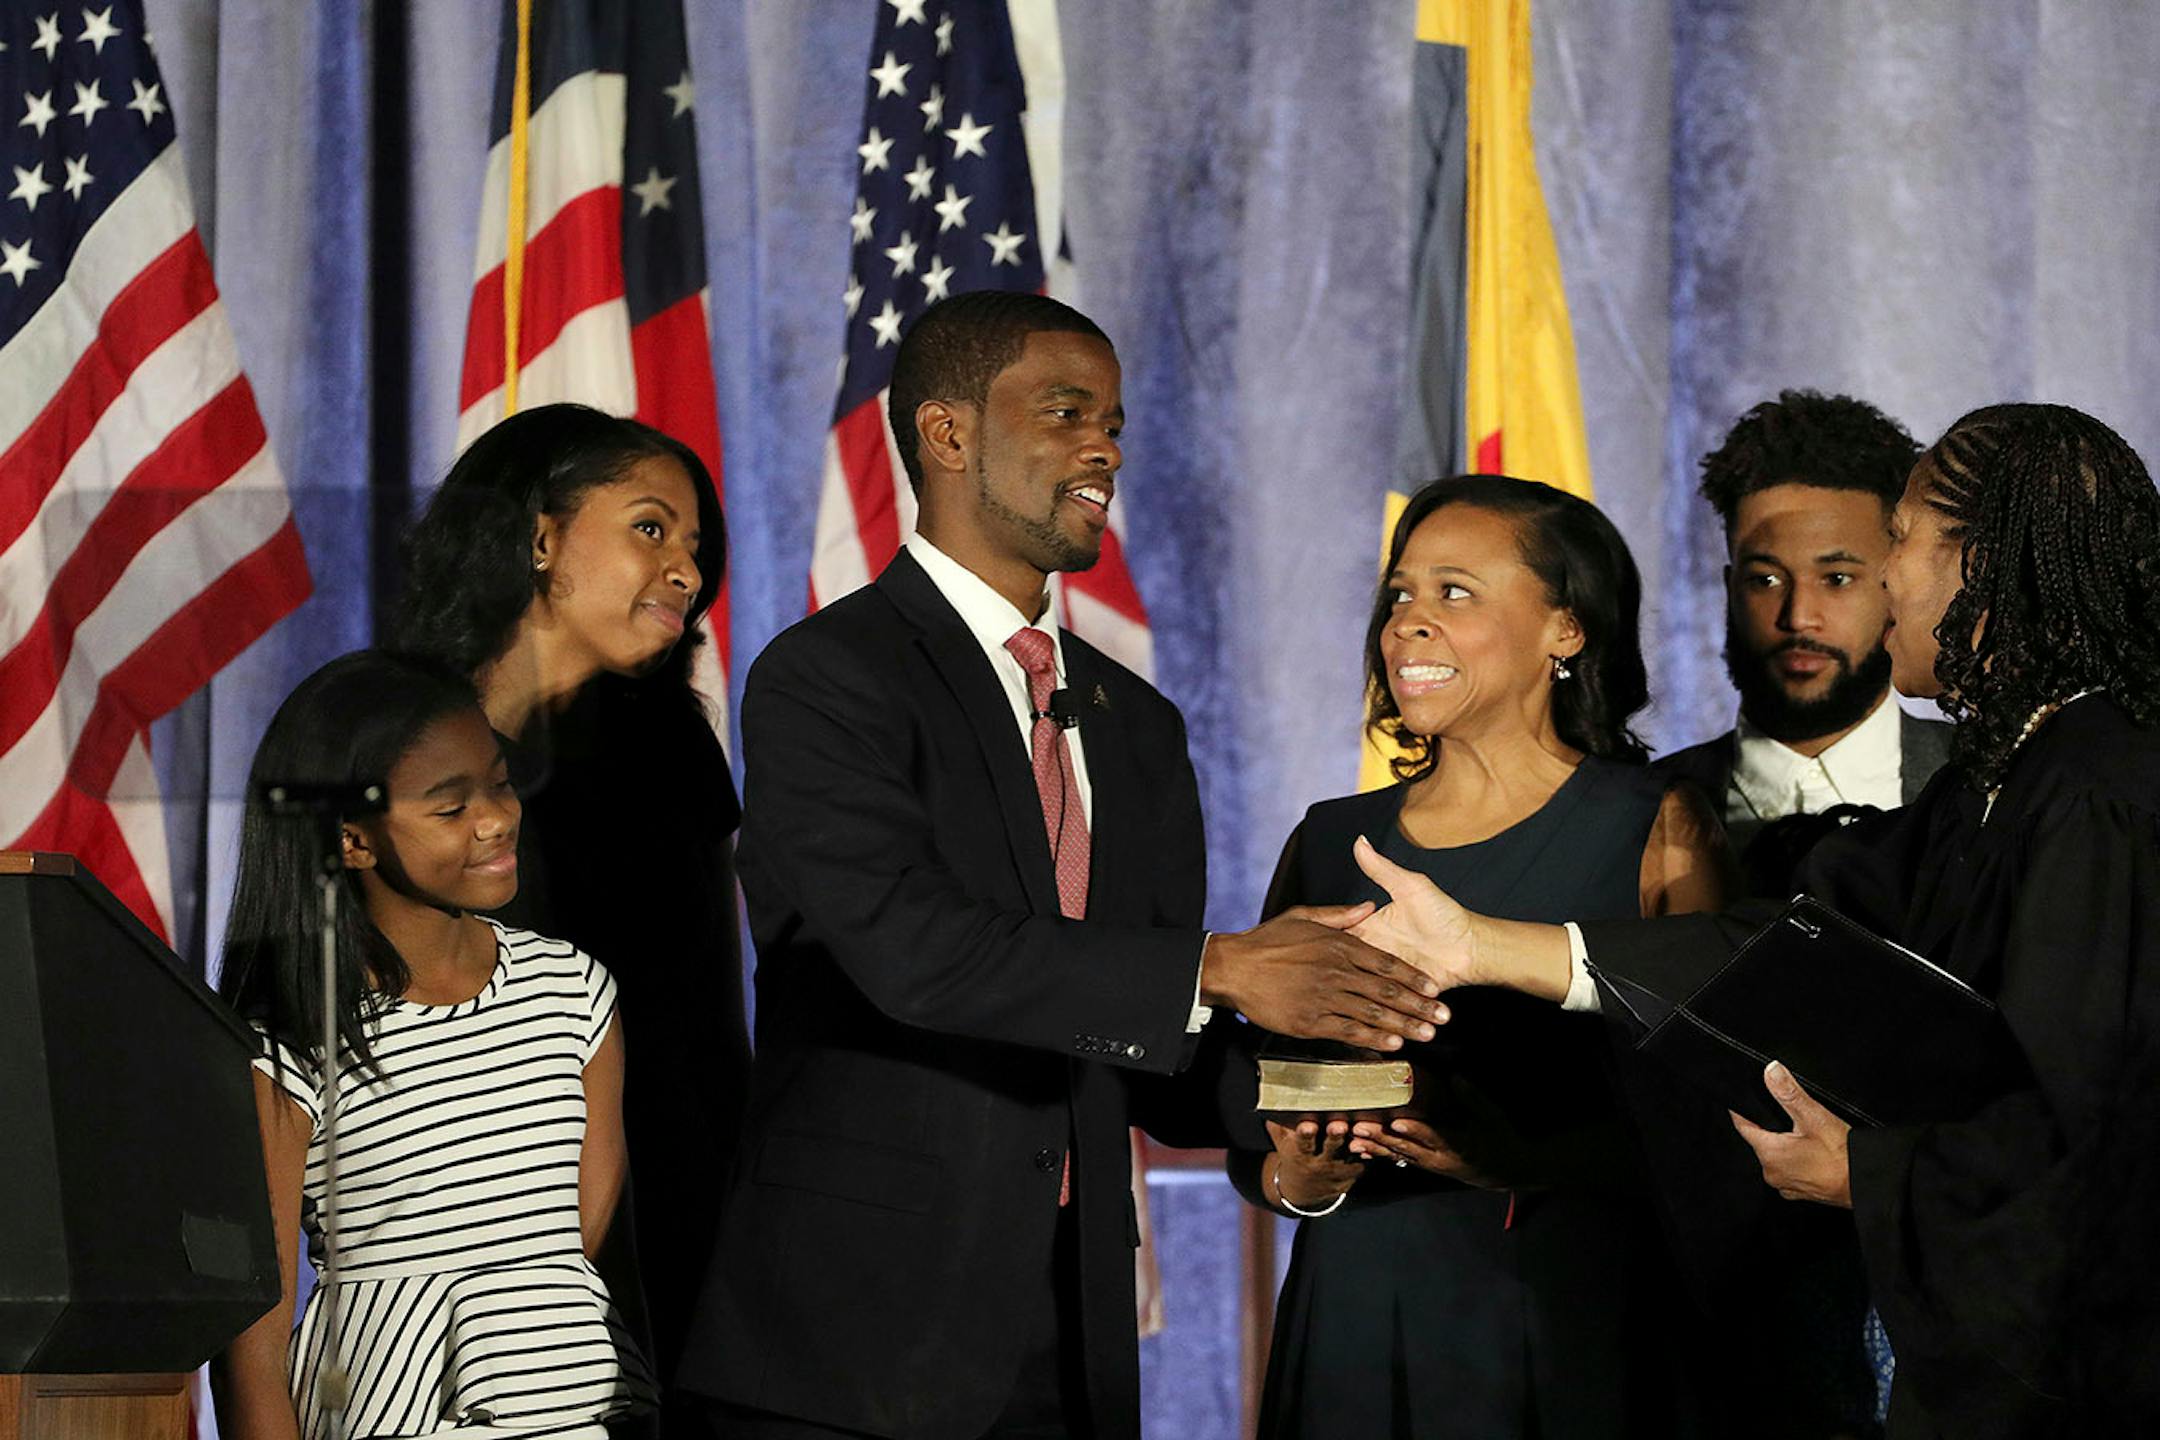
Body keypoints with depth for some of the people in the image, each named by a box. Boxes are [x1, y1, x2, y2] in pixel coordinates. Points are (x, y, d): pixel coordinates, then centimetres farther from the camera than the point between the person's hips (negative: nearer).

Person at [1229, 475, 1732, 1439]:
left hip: (1581, 1338, -3)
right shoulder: (1331, 846, 9)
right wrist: (1299, 1179, -10)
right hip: (1362, 1332, 3)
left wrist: (1521, 1161, -24)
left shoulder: (1657, 834, -1)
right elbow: (1254, 1137, 12)